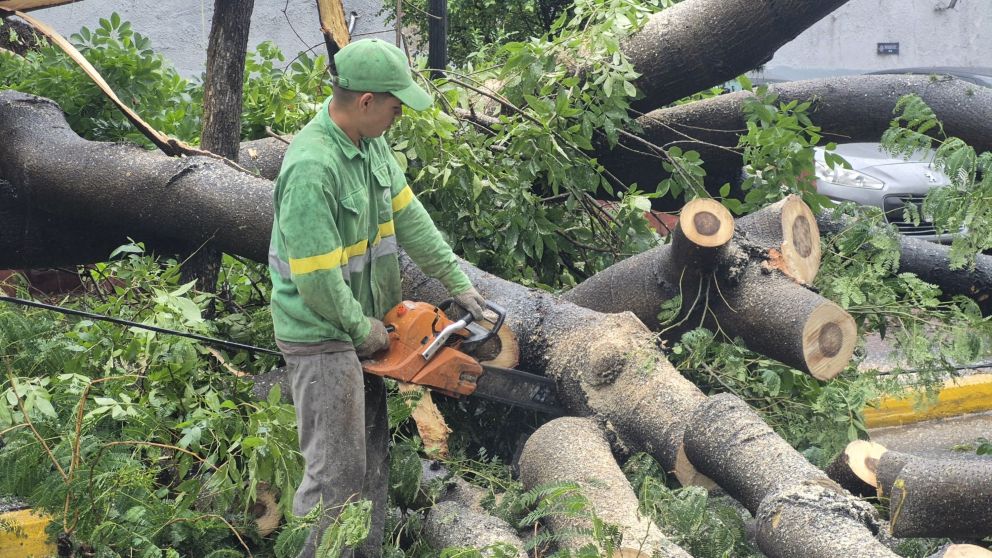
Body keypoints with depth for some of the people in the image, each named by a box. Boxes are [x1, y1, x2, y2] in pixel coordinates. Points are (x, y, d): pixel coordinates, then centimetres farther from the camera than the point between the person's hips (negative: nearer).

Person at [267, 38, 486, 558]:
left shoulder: (370, 141, 0)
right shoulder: (312, 168, -29)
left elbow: (408, 216, 9)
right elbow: (316, 278, -26)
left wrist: (458, 283, 9)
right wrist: (363, 329, -11)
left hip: (362, 325, 9)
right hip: (321, 335, -9)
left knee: (372, 455, 18)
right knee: (338, 472, -3)